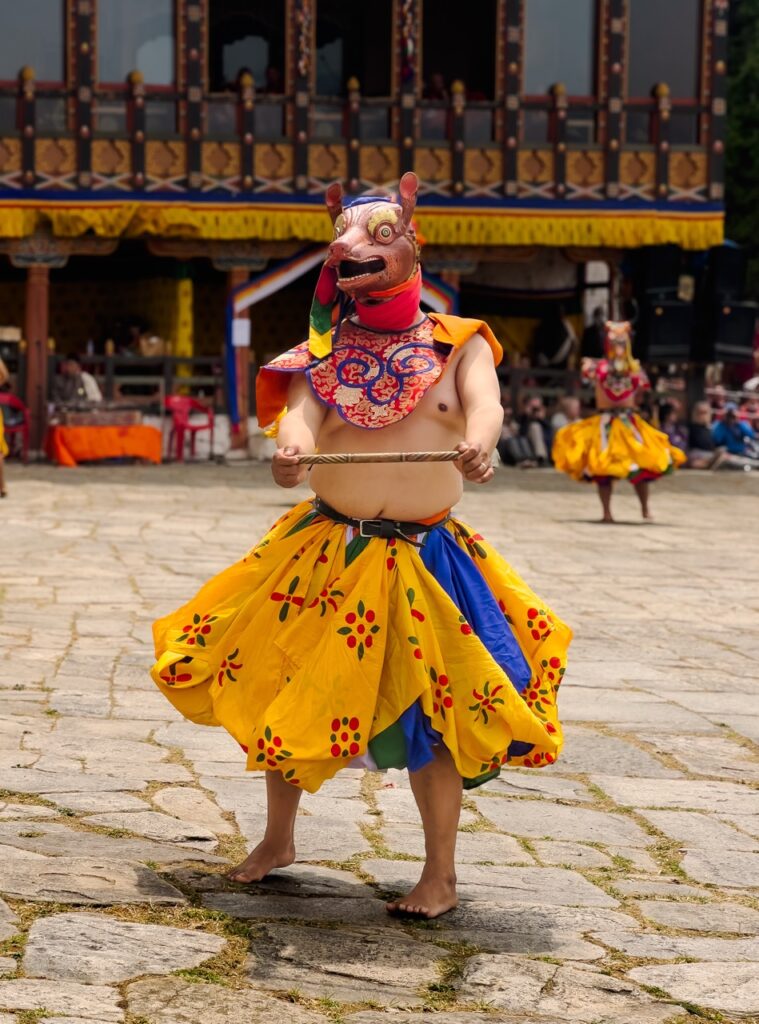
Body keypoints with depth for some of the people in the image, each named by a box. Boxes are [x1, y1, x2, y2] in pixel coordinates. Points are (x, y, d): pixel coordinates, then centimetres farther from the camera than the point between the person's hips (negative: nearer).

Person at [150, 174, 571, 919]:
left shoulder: (457, 343, 1)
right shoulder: (327, 348, 4)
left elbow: (485, 403, -17)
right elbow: (301, 411, -12)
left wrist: (478, 442, -41)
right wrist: (292, 448, -37)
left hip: (423, 561, -2)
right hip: (327, 550, 2)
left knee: (427, 710, -2)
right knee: (283, 689, 9)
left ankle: (441, 875, 11)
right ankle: (278, 839, 31)